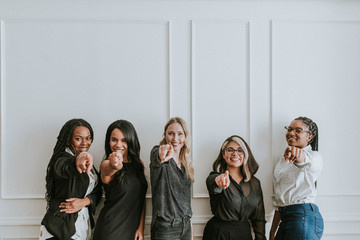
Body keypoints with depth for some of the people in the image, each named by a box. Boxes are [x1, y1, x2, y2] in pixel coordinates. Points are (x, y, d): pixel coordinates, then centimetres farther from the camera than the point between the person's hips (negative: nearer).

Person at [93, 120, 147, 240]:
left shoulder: (138, 164, 4)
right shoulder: (106, 164, -10)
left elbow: (141, 199, 6)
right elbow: (108, 170, -35)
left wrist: (141, 227, -1)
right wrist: (114, 165, -57)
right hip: (111, 230, -4)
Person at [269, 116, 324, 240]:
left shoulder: (314, 156, -3)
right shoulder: (283, 160, 18)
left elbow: (307, 161, -31)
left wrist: (300, 156, -54)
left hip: (304, 216, -7)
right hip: (285, 218, 7)